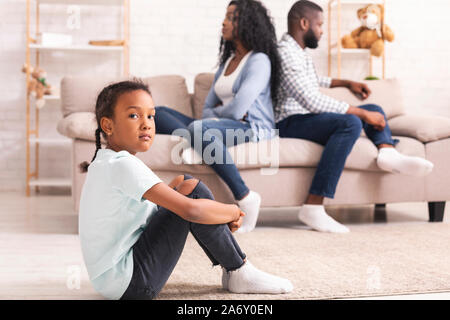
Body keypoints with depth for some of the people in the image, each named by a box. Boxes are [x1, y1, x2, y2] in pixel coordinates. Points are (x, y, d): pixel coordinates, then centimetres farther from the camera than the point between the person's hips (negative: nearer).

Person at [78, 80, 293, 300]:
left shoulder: (105, 164, 13)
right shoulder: (122, 165, -19)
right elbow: (191, 211, -28)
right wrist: (233, 212, -7)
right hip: (128, 283, -11)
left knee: (182, 183, 13)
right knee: (192, 189, -15)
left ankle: (231, 268, 12)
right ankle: (239, 273, -2)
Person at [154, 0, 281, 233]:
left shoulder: (259, 61, -5)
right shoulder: (227, 61, 22)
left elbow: (238, 109, -16)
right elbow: (208, 108, 18)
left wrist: (218, 112, 5)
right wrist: (217, 114, -5)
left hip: (253, 127, -8)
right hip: (226, 126, 9)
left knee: (199, 128, -39)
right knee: (158, 114, -3)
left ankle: (244, 198, -33)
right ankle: (196, 145, -33)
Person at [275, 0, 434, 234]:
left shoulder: (299, 51, 16)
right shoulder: (286, 53, -18)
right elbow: (310, 100, -28)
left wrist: (346, 83, 24)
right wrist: (363, 114, -24)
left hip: (309, 118, 11)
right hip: (290, 123, -11)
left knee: (374, 109, 11)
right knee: (351, 123, -34)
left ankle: (388, 152, -24)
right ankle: (313, 207, -40)